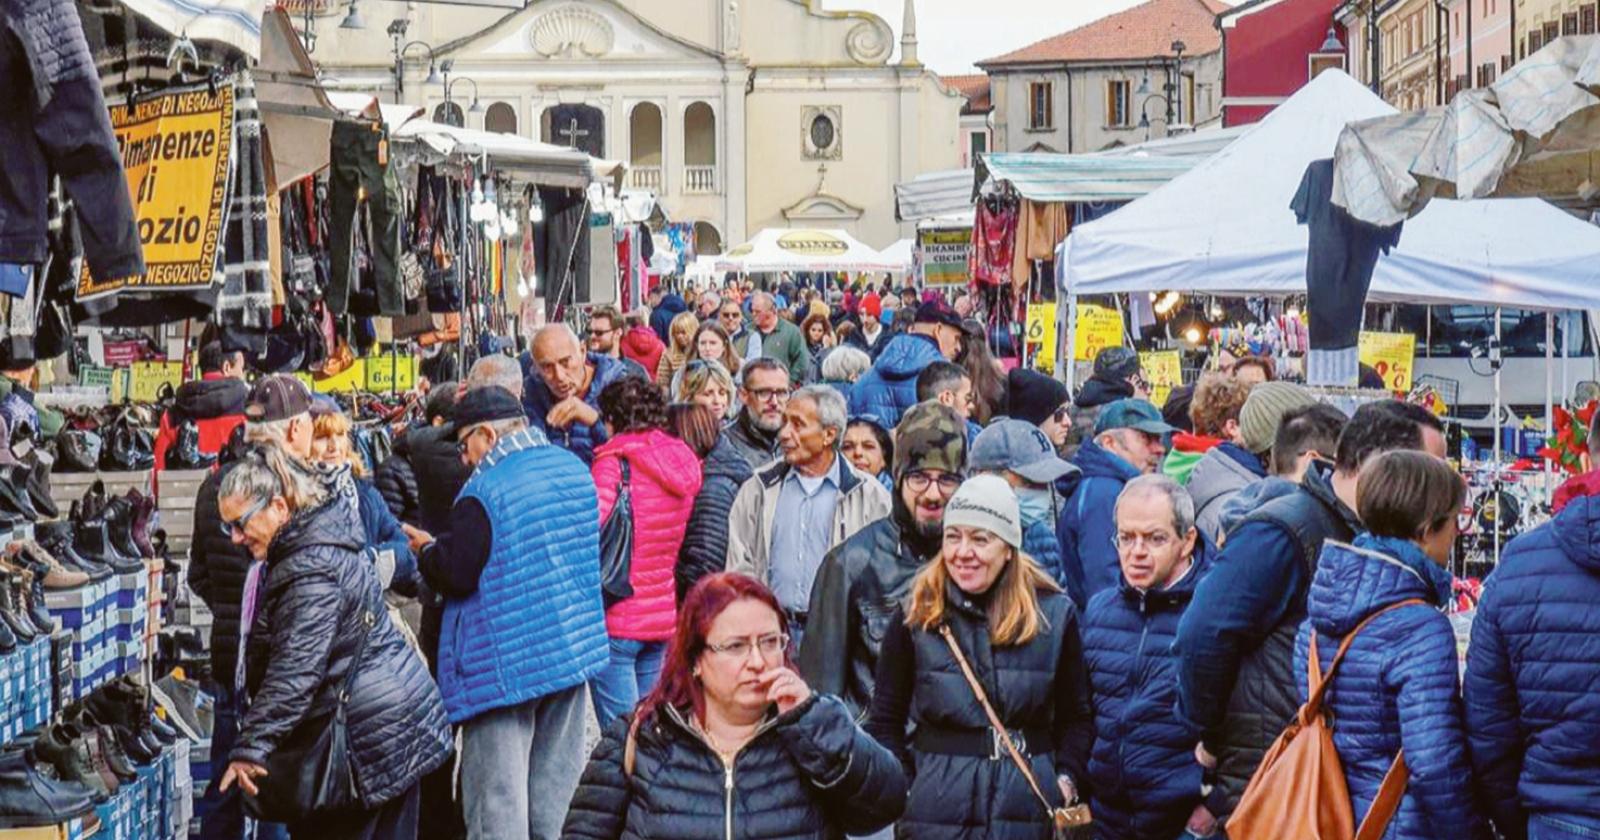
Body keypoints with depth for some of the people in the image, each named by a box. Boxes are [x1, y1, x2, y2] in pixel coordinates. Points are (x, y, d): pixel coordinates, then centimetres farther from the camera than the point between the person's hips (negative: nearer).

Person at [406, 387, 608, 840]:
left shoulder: (485, 489, -16)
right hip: (572, 648, 7)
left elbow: (456, 573, -18)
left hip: (505, 661, -7)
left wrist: (427, 549, 4)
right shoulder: (574, 469, 7)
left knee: (498, 792, -2)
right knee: (554, 780, 13)